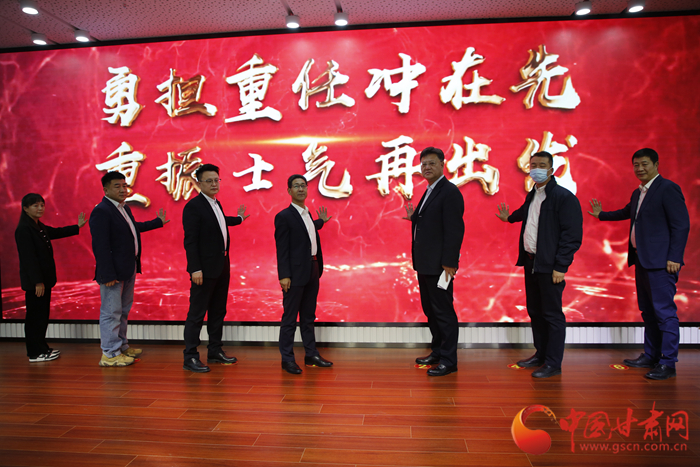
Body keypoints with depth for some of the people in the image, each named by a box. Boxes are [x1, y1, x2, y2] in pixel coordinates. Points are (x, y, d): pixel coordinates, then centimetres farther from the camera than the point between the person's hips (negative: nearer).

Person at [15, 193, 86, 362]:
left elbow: (56, 232, 31)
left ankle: (42, 348, 26)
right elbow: (29, 257, -19)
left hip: (44, 279, 9)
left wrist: (77, 227, 26)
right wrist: (37, 282, -20)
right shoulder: (23, 229, -16)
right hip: (34, 281, -9)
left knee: (43, 314, 15)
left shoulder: (40, 227, 11)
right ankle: (35, 353, 9)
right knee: (35, 315, -1)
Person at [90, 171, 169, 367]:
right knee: (111, 312, 0)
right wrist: (108, 275, -24)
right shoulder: (101, 211, -17)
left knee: (123, 310, 19)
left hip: (128, 270, 10)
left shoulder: (124, 208, 13)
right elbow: (100, 246, -22)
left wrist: (158, 222, 40)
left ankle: (121, 347, 33)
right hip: (113, 272, -10)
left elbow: (133, 227, 32)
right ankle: (109, 354, 11)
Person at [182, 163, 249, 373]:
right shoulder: (193, 206, -12)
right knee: (197, 314, -1)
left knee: (218, 311, 15)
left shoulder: (216, 204, 13)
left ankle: (215, 350, 27)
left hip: (222, 267, 9)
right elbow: (190, 240, -17)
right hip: (205, 269, -9)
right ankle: (190, 358, 9)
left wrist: (239, 218, 46)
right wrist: (195, 269, -22)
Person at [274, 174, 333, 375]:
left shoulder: (307, 215, 14)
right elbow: (281, 249, -13)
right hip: (295, 273, -8)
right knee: (290, 318, 2)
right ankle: (287, 359, 12)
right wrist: (284, 276, -18)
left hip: (312, 272, 8)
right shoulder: (284, 216, -10)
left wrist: (321, 222, 28)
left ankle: (311, 354, 26)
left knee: (308, 316, 16)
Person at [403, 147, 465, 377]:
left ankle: (448, 361, 10)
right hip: (425, 263, 10)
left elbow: (455, 229, -18)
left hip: (439, 264, -10)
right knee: (430, 310, 17)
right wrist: (414, 217, 4)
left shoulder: (449, 192, -13)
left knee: (444, 312, -1)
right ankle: (437, 352, 31)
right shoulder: (429, 192, 17)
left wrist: (449, 263, -21)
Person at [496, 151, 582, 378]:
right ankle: (540, 354, 31)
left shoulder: (564, 197, -12)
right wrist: (509, 217, 24)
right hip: (530, 262, 8)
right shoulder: (531, 196, 13)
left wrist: (560, 267, -18)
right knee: (535, 311, 16)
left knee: (552, 314, 1)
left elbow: (572, 235, -16)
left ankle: (553, 364, 12)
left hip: (549, 265, -8)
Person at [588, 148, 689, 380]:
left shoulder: (668, 188, -9)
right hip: (642, 260, 9)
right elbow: (627, 212, 38)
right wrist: (601, 214, 40)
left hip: (660, 262, -9)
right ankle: (650, 356, 25)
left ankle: (668, 364, 3)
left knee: (664, 311, -5)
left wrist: (674, 258, -18)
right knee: (647, 311, 15)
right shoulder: (637, 193, 17)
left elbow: (681, 225, -14)